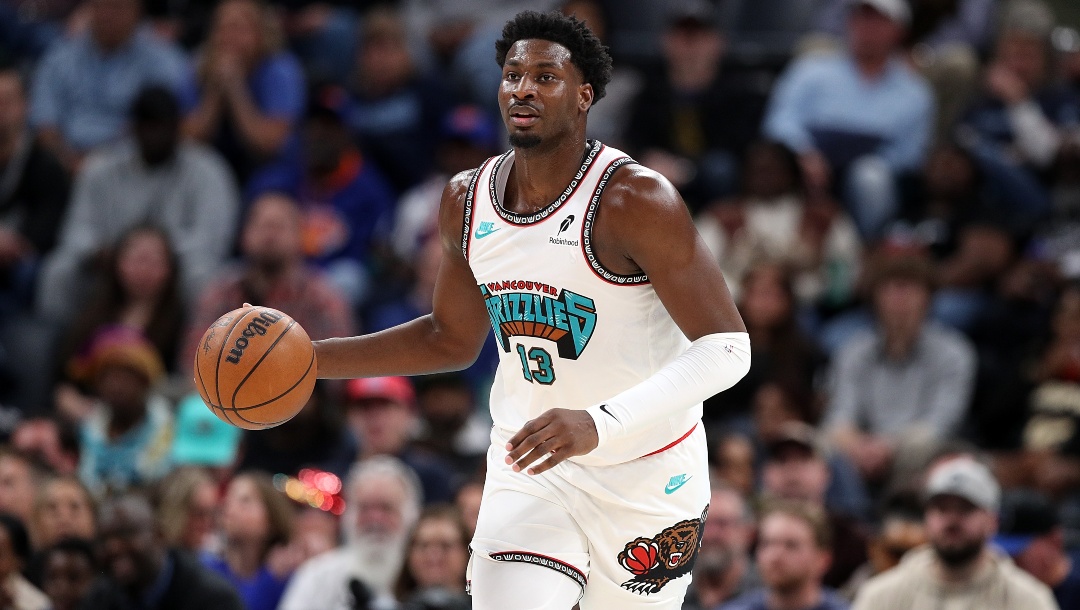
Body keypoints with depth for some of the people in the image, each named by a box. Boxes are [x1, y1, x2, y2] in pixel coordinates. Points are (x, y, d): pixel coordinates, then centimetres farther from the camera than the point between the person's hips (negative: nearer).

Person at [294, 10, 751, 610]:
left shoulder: (636, 199, -20)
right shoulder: (466, 201, 0)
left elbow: (727, 348, -24)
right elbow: (452, 339, 17)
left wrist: (597, 425, -37)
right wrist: (309, 359, 6)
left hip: (642, 471, -4)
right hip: (528, 471, 4)